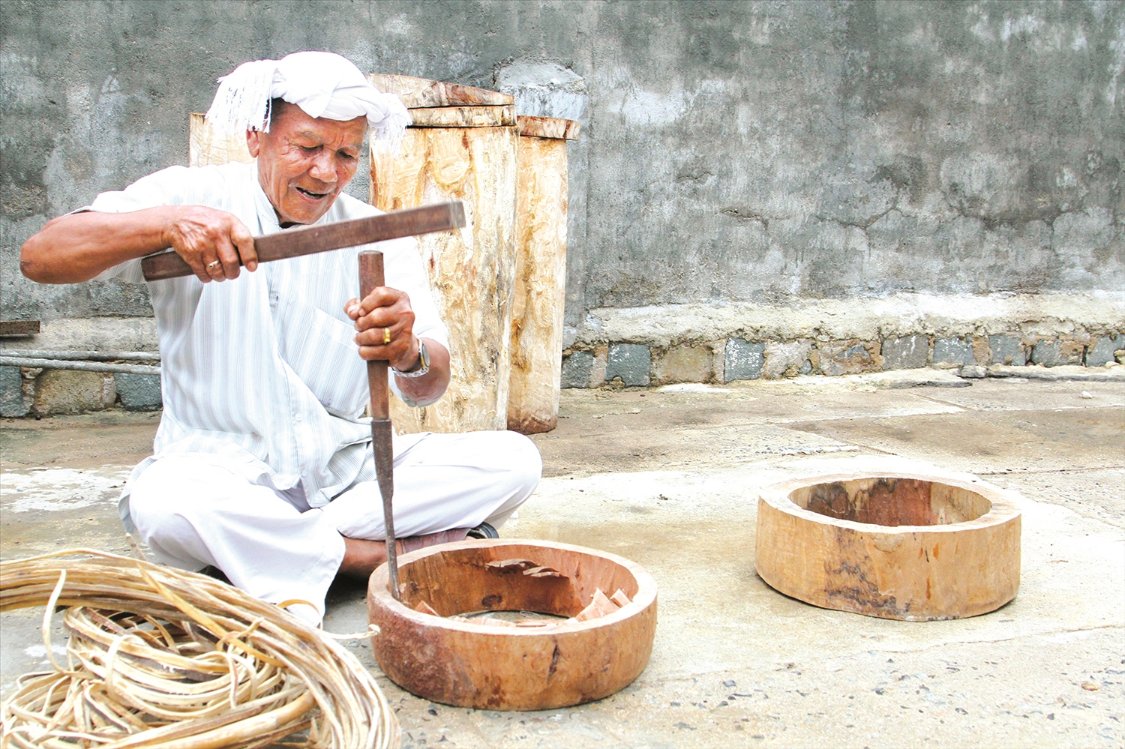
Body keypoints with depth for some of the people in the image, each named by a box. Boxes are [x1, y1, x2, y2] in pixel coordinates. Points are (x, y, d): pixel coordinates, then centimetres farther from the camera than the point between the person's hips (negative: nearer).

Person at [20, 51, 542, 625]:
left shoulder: (379, 237, 5)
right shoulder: (193, 195, 0)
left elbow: (428, 388, -7)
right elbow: (39, 258, -13)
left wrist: (409, 354, -33)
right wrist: (167, 223, -31)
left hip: (349, 469, 3)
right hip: (223, 472, -2)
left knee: (513, 460, -16)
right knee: (161, 502, -36)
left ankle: (271, 552, -18)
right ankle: (386, 554, -19)